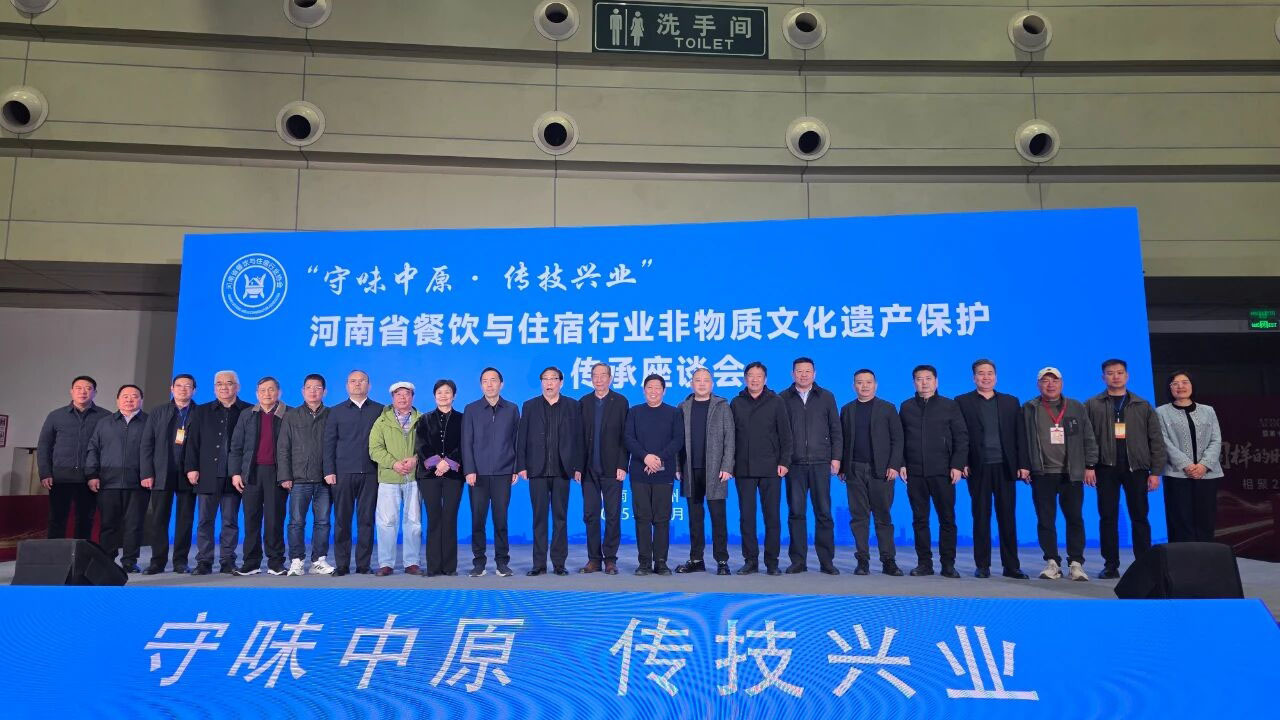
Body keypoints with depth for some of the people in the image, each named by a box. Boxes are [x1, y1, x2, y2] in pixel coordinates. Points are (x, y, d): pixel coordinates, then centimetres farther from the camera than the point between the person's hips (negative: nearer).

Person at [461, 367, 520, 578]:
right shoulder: (471, 410, 6)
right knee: (478, 519, 1)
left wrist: (516, 469, 1)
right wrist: (469, 470, -6)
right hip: (478, 473, 0)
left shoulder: (512, 409, 8)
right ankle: (478, 562, 9)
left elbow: (517, 440, 7)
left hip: (503, 473, 0)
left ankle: (502, 562, 10)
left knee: (501, 519, 1)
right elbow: (466, 442, 2)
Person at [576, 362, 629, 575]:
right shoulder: (583, 403, 9)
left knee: (613, 515, 1)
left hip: (612, 468, -2)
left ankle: (610, 559, 9)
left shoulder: (620, 402, 2)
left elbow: (625, 436, -2)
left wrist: (622, 466, -9)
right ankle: (594, 559, 12)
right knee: (590, 515, 5)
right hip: (589, 469, 2)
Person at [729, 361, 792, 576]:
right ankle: (750, 561, 11)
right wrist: (729, 464, 4)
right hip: (744, 469, 2)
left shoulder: (775, 402, 5)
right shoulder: (736, 403, 9)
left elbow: (785, 434, 3)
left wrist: (784, 461, -5)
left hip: (770, 469, -1)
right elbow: (731, 436, 10)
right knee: (746, 516, 2)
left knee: (772, 516, 1)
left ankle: (772, 562, 9)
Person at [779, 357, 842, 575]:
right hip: (794, 464, 0)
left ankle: (826, 561, 8)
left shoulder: (826, 397, 11)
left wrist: (836, 457, 2)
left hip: (820, 463, 1)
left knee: (823, 512, 1)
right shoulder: (783, 399, 7)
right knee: (796, 512, 1)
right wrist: (781, 460, -1)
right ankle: (798, 561, 8)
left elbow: (835, 429, 10)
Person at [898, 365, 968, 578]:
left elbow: (961, 438, 3)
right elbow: (899, 438, 10)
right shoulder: (906, 407, 11)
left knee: (947, 518, 0)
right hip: (915, 472, 2)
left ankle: (948, 564, 7)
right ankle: (924, 563, 10)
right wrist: (901, 464, 0)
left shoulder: (950, 406, 6)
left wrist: (957, 465, -6)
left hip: (942, 472, -2)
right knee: (920, 519, 4)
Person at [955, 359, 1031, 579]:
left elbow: (1020, 435, 8)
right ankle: (982, 565, 10)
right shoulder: (962, 402, 4)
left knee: (1008, 517, 4)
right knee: (981, 518, 4)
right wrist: (962, 463, -8)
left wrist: (1023, 464, 0)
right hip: (978, 468, -2)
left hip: (1005, 467, 2)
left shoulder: (1011, 402, 12)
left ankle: (1011, 566, 10)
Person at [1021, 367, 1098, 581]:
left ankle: (1076, 563, 10)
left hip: (1071, 474, 1)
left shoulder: (1076, 408, 9)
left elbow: (1088, 438, 9)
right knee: (1045, 520, 3)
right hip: (1042, 474, -1)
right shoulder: (1029, 409, 5)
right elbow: (1023, 439, 3)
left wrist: (1089, 466, 3)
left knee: (1075, 519, 3)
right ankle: (1052, 562, 11)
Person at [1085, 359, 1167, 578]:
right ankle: (1111, 565, 8)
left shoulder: (1143, 406, 9)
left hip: (1136, 468, 1)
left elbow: (1156, 440, 7)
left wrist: (1155, 471, 0)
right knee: (1108, 517, 2)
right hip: (1106, 468, -1)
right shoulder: (1092, 405, 6)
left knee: (1140, 517, 3)